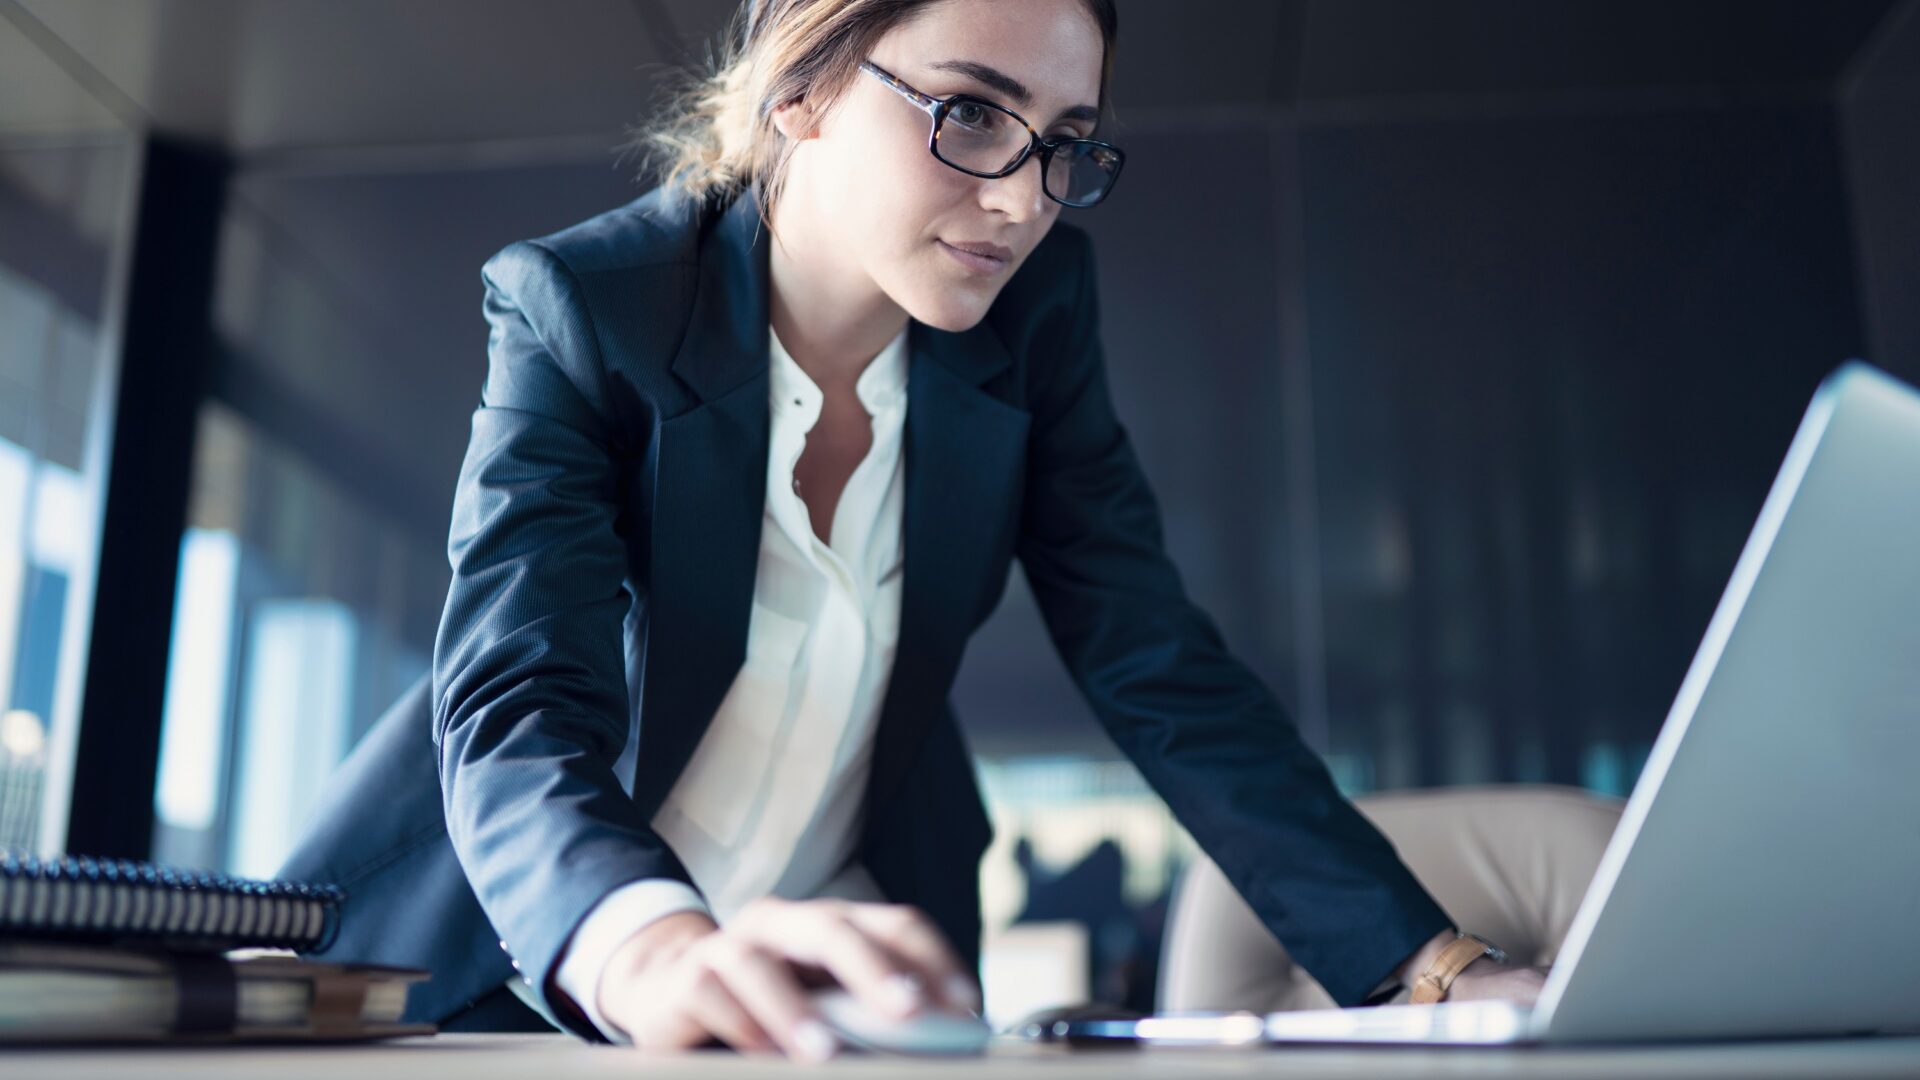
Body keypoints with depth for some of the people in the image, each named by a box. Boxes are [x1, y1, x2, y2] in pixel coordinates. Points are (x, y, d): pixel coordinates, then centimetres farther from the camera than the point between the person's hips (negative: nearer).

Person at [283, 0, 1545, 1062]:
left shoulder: (1036, 307, -7)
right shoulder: (581, 308, -16)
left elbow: (1164, 672, -8)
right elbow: (516, 711, -27)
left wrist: (1433, 966, -18)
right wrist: (655, 951, -48)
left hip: (846, 972, 3)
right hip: (532, 960, -2)